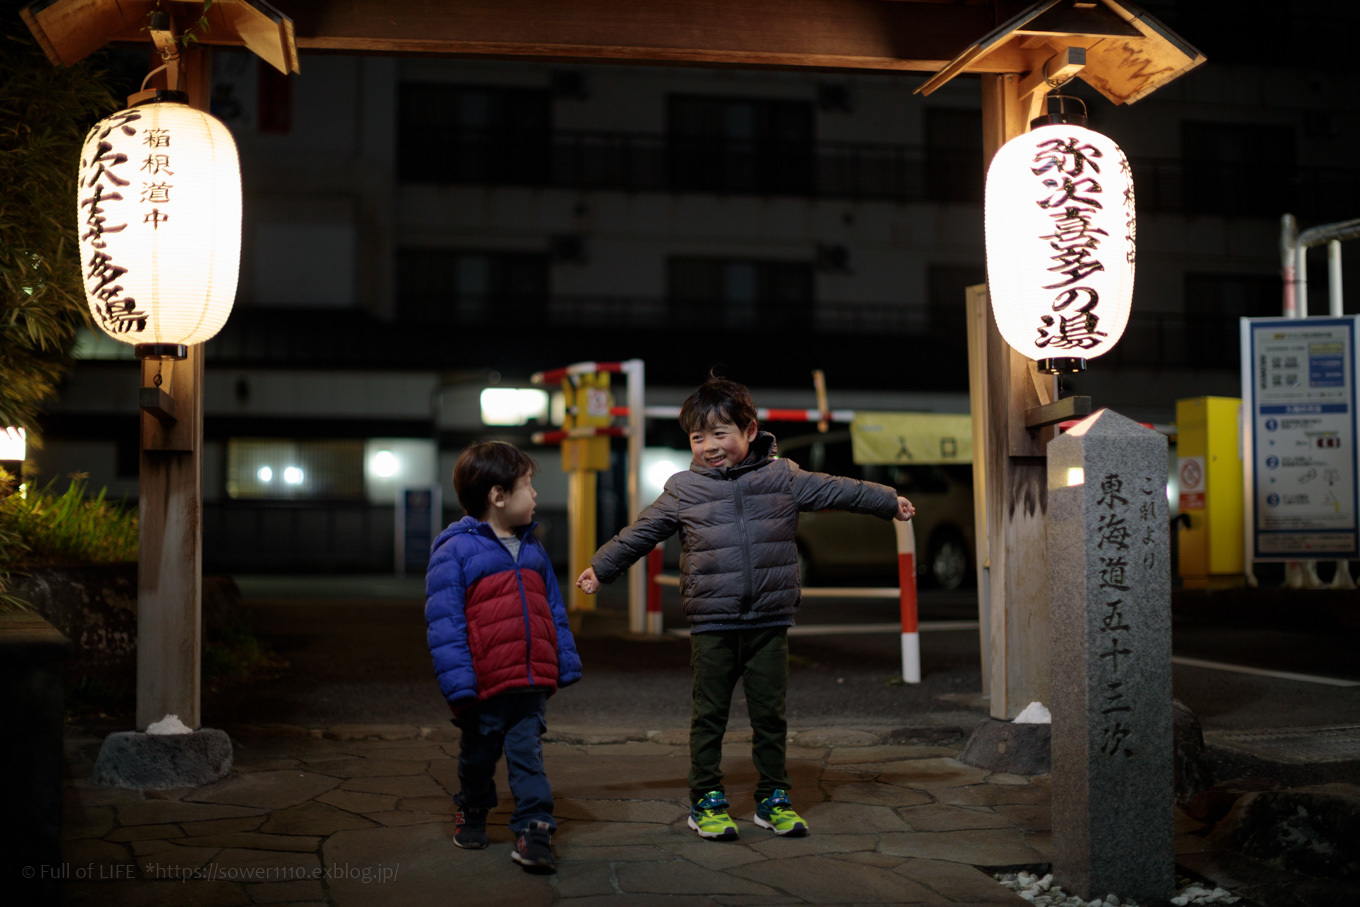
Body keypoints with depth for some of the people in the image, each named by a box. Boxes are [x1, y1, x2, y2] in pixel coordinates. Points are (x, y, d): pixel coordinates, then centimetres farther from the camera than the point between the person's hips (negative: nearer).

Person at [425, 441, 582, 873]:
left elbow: (553, 611, 17)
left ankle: (534, 829, 1)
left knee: (528, 755, 1)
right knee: (478, 756, 14)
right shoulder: (454, 550, -9)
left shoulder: (532, 548, 12)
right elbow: (444, 623, -12)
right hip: (484, 685, -4)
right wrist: (459, 683, -17)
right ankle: (472, 813, 37)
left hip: (531, 683, 4)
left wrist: (565, 664, 14)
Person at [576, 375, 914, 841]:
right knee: (709, 714, 4)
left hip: (769, 622, 1)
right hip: (711, 624, -1)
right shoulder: (683, 489, 3)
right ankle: (707, 800, 15)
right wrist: (601, 567, 18)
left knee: (770, 713, 8)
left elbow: (834, 491, 16)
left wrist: (889, 501, 23)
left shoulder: (781, 478, 5)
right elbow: (641, 533, 13)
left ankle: (773, 798, 21)